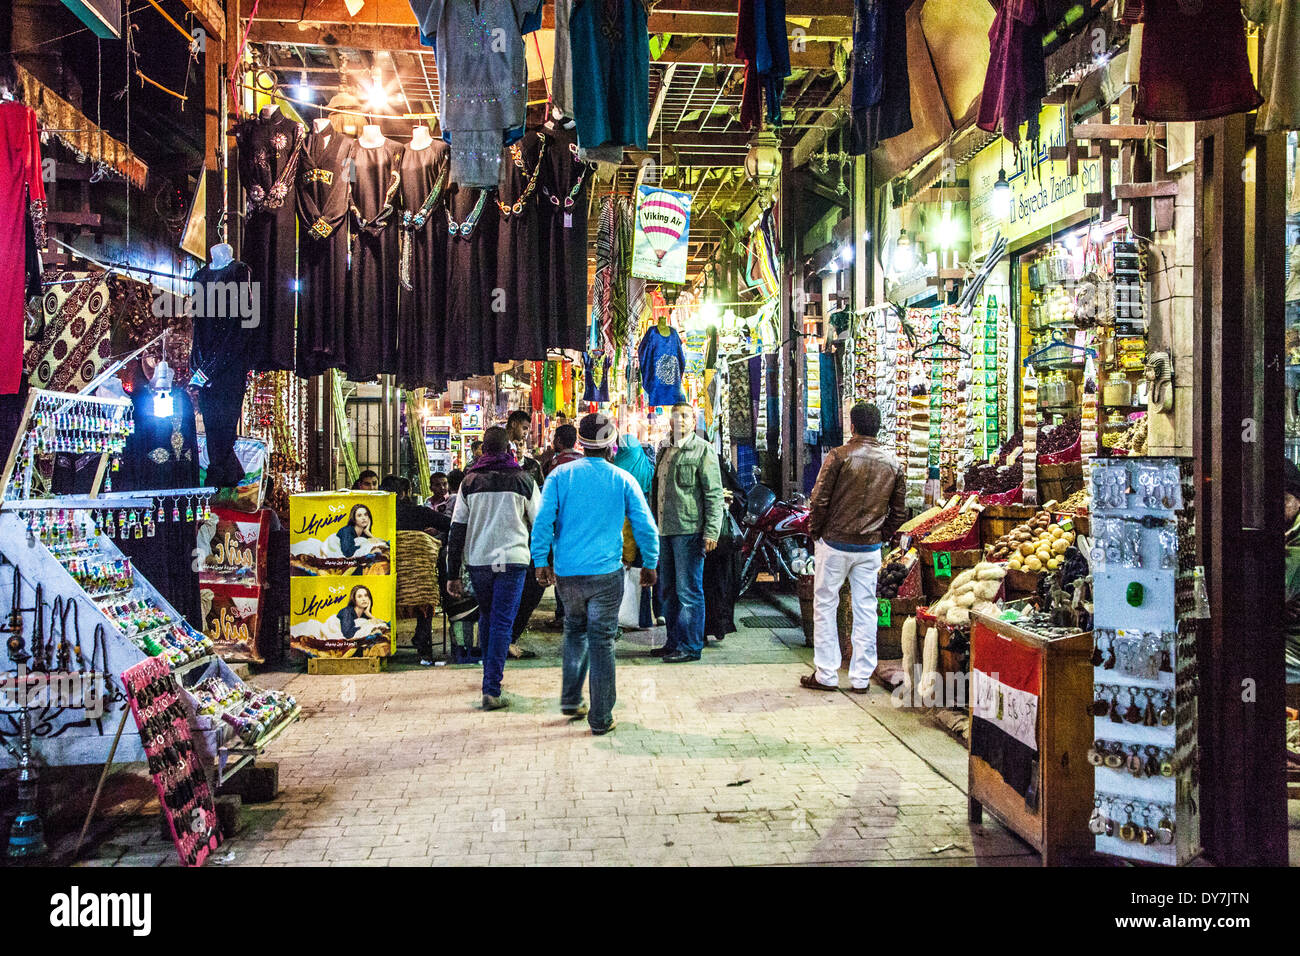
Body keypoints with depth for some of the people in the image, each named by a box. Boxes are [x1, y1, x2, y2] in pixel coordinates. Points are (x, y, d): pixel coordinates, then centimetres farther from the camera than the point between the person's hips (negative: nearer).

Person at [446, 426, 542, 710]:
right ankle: (492, 689, -9)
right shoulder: (523, 480, 0)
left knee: (487, 619, 21)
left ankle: (490, 675, 34)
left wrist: (453, 575, 6)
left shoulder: (469, 481, 4)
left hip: (477, 561, 3)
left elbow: (457, 530, 3)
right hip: (512, 560, -3)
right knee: (502, 623, -2)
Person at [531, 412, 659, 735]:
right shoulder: (622, 479, 0)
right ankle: (600, 718, 8)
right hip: (606, 572, -2)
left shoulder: (560, 475, 1)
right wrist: (649, 564, 14)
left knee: (575, 630, 23)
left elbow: (543, 521, -4)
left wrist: (541, 561, 5)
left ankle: (570, 700, 25)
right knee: (601, 641, 4)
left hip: (566, 572, 2)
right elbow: (646, 526, 2)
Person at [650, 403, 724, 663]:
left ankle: (690, 647, 3)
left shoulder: (703, 450, -5)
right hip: (666, 532, 8)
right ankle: (674, 642, 24)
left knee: (689, 591, -4)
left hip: (689, 531, -8)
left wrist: (711, 532, -17)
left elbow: (714, 494, -10)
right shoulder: (666, 451, 18)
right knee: (669, 590, 14)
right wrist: (654, 525, 18)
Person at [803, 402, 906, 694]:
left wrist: (816, 532, 2)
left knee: (825, 606, 6)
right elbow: (899, 512, 7)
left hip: (835, 543, -3)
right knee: (865, 609, 9)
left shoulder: (839, 456, -11)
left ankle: (826, 675, 9)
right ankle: (861, 678, 13)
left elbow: (819, 499, -12)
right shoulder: (893, 464, 3)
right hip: (870, 548, 4)